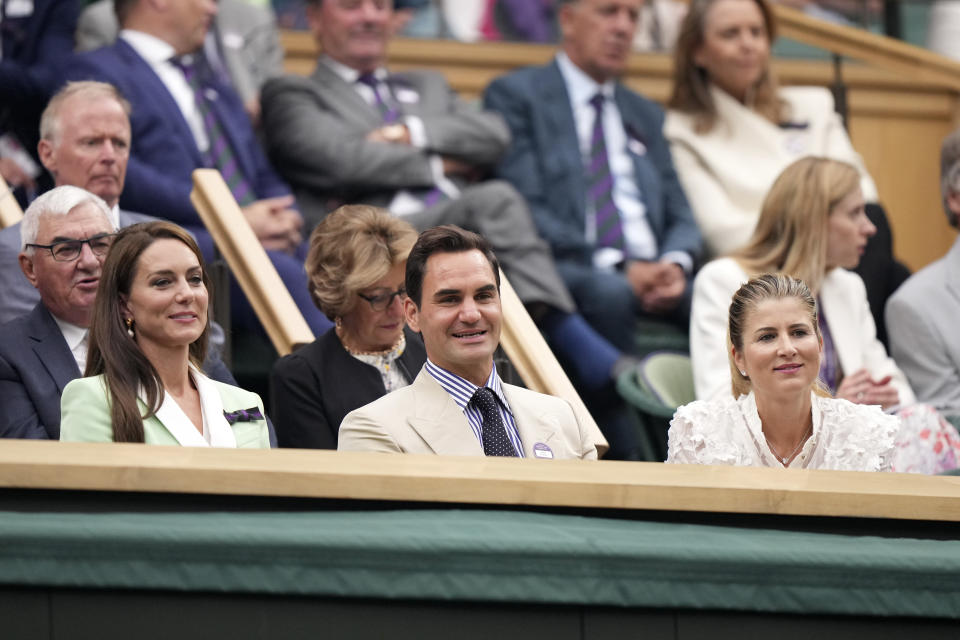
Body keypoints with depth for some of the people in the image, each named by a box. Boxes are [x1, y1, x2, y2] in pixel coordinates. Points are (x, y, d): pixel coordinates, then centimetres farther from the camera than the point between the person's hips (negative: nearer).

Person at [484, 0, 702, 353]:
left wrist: (675, 265, -7)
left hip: (652, 272, 5)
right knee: (610, 295, -40)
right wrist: (616, 269, -16)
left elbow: (679, 217, 19)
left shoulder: (646, 115, 28)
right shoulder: (515, 95, 8)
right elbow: (526, 209, -4)